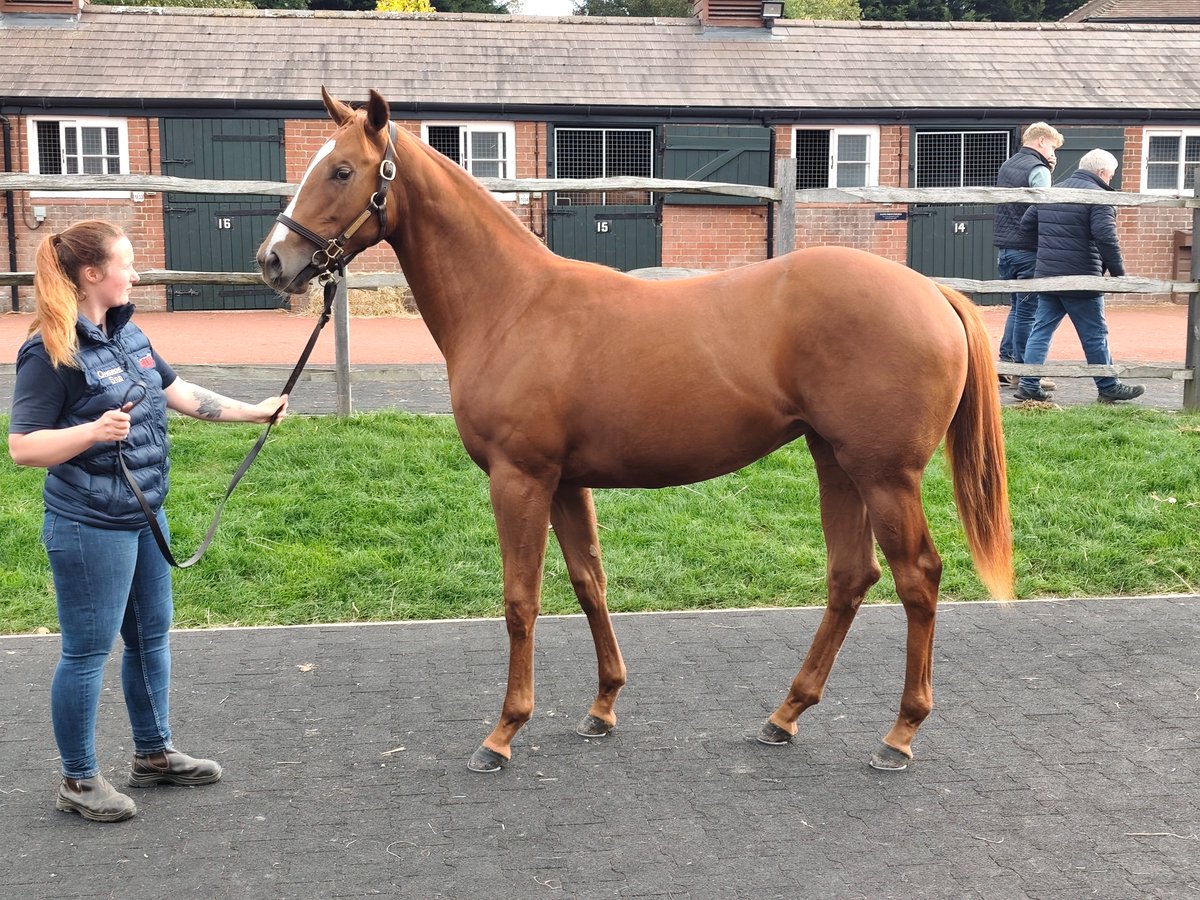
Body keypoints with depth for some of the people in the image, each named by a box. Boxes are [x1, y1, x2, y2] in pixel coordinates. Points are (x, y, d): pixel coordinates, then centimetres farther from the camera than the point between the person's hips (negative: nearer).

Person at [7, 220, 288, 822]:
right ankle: (78, 780, 18)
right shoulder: (52, 353, -18)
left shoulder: (127, 334, 6)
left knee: (151, 635, 18)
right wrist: (94, 431, -32)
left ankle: (154, 754, 34)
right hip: (90, 526, -9)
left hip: (144, 514, 9)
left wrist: (257, 412, 18)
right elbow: (21, 448, -18)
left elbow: (182, 395, 16)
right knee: (87, 651, 3)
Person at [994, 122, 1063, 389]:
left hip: (1003, 249, 8)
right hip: (1027, 250, -8)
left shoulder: (1006, 166, 16)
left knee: (1017, 307, 17)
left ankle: (1005, 361, 15)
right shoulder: (1038, 169, -10)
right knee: (1028, 311, -2)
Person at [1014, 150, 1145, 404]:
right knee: (1095, 335, 4)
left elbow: (1027, 222, 17)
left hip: (1047, 275, 7)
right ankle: (1108, 387, 15)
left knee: (1041, 330, 9)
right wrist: (1118, 272, -13)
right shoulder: (1097, 197, -11)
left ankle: (1028, 385, 3)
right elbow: (1106, 237, -20)